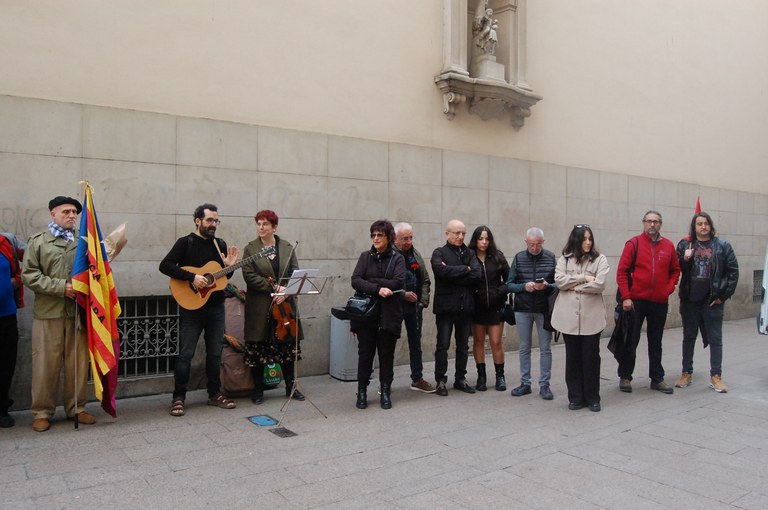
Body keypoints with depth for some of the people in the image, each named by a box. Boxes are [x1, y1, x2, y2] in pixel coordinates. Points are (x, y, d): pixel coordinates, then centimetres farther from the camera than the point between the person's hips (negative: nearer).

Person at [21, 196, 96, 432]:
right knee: (46, 364, 2)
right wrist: (61, 287, -11)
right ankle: (42, 412, 15)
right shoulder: (38, 241, 7)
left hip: (77, 311, 2)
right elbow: (29, 275, -1)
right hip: (48, 312, -1)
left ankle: (76, 408, 19)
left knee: (78, 363, 6)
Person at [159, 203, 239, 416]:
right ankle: (178, 398, 9)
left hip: (216, 307, 5)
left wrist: (229, 266, -4)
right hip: (191, 307, -5)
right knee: (185, 354, -1)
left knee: (215, 353, 12)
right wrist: (192, 277, -23)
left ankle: (214, 394, 23)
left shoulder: (221, 245, 12)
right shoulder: (185, 243, -4)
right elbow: (165, 266, -16)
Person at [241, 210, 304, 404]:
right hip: (259, 307, -2)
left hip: (284, 305, 2)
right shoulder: (250, 248, 1)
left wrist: (285, 292, -14)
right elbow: (249, 275, -8)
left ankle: (290, 386, 22)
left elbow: (295, 273, 3)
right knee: (258, 349, 4)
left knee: (288, 347, 7)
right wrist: (273, 288, -16)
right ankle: (258, 389, 18)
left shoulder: (287, 247, 7)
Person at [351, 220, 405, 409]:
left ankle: (385, 392, 19)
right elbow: (355, 281, -7)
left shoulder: (397, 258, 2)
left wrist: (370, 281, -12)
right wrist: (378, 288, -21)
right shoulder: (365, 257, 7)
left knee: (386, 354, 6)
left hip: (389, 314, -1)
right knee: (365, 353, 3)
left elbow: (398, 283, -14)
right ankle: (362, 392, 15)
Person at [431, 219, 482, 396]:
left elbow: (477, 275, -6)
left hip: (466, 306, 4)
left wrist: (453, 274, -13)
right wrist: (465, 269, -12)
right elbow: (443, 271, -22)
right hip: (445, 306, -4)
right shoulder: (439, 253, -2)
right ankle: (441, 381, 13)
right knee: (442, 345, 2)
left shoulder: (470, 253, 10)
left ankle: (460, 379, 25)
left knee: (463, 345, 13)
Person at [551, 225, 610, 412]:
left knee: (591, 357, 4)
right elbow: (559, 281, -6)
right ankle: (576, 397, 18)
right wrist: (584, 278, -9)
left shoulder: (600, 259, 3)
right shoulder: (564, 259, 9)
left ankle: (592, 398, 17)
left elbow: (599, 284, -10)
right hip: (569, 317, 2)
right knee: (573, 357, 8)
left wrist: (574, 286, -5)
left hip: (591, 316, -1)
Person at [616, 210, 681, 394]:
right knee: (631, 341, 6)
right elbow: (622, 271, -7)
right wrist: (625, 297, -12)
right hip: (636, 301, -3)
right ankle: (625, 377, 16)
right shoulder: (634, 243, -5)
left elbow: (675, 270, 14)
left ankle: (657, 379, 23)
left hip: (660, 303, 3)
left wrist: (669, 288, -1)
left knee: (656, 343, 13)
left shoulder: (668, 246, 5)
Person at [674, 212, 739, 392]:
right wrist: (685, 260, -17)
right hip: (689, 300, 1)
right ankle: (687, 373, 21)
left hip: (712, 301, -1)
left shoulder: (722, 246, 1)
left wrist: (723, 295, -5)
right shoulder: (684, 245, 3)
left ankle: (716, 376, 14)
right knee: (689, 337, 11)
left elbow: (733, 272, 0)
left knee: (715, 339, 5)